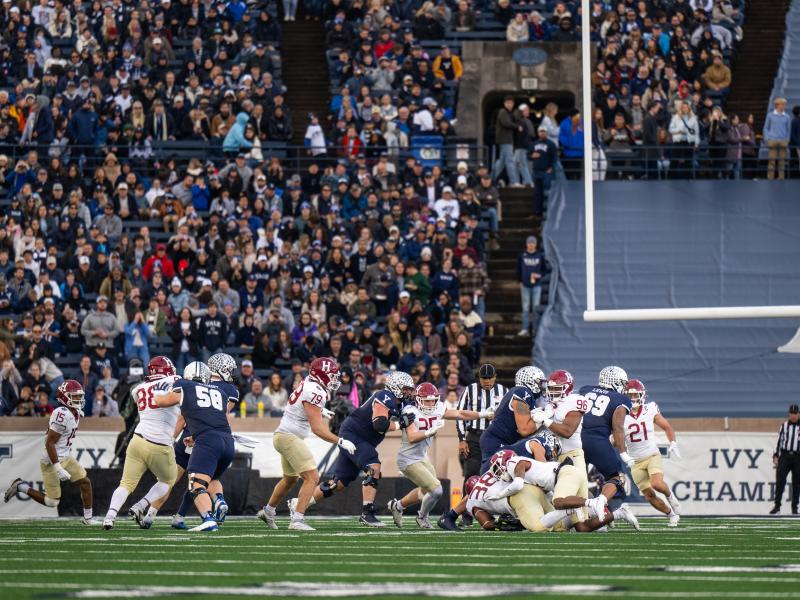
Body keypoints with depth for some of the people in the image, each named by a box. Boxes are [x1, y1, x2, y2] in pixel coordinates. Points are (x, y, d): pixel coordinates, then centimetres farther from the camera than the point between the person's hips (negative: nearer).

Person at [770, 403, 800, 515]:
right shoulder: (785, 425, 6)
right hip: (784, 456, 1)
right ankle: (777, 506, -1)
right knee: (780, 481, -6)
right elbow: (779, 440, 8)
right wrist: (776, 456, 3)